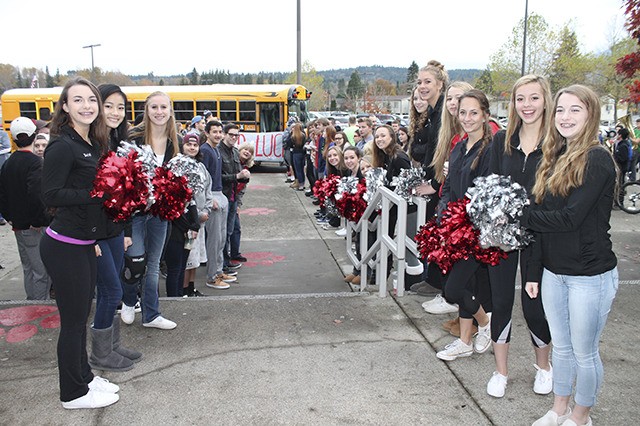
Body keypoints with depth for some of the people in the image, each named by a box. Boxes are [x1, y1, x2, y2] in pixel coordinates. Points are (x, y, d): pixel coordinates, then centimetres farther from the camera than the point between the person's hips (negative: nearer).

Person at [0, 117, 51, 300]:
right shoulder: (35, 162, -16)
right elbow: (36, 196, -27)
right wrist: (39, 221, -17)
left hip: (18, 225, 9)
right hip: (35, 228, -9)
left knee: (28, 268, 19)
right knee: (41, 271, -2)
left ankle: (31, 301, 30)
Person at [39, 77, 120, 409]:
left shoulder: (93, 145, 9)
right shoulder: (62, 146, -16)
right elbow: (50, 195, -21)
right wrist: (98, 193, -21)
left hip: (84, 244, 8)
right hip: (64, 246, -8)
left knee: (81, 315, 19)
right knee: (73, 319, 4)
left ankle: (84, 376, 35)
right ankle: (73, 394, 20)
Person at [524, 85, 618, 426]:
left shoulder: (597, 160, -15)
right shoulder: (554, 159, 7)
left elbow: (570, 218, -24)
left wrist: (519, 215, -14)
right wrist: (534, 272, 9)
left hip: (590, 275, -6)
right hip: (553, 272, 7)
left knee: (584, 352, 10)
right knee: (561, 347, 20)